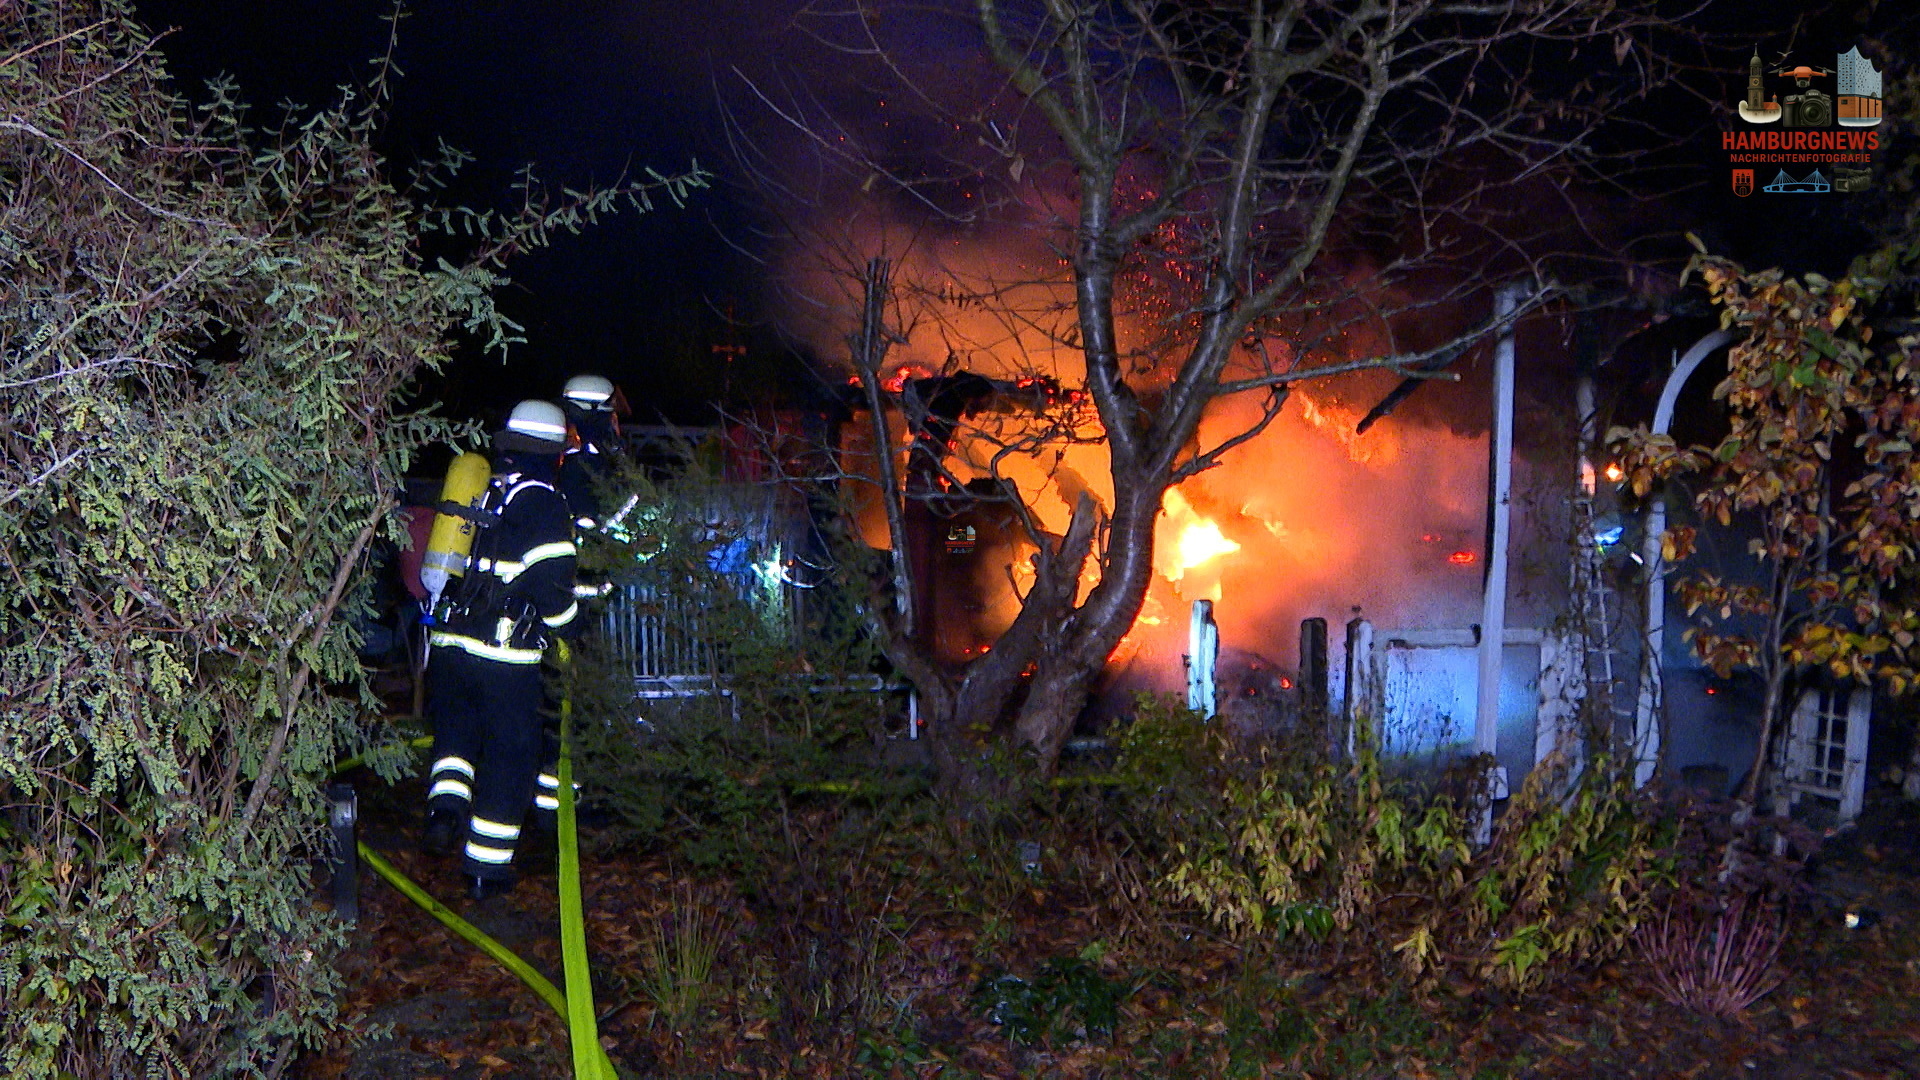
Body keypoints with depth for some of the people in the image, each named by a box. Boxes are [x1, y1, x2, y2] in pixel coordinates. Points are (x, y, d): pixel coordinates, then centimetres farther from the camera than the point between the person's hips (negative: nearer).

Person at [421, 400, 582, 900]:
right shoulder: (541, 502, -7)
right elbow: (552, 582, -13)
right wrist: (567, 627, 5)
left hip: (448, 643, 6)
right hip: (506, 654, -5)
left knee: (456, 728, 27)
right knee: (510, 752, 7)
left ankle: (446, 805, 2)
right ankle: (486, 868, 12)